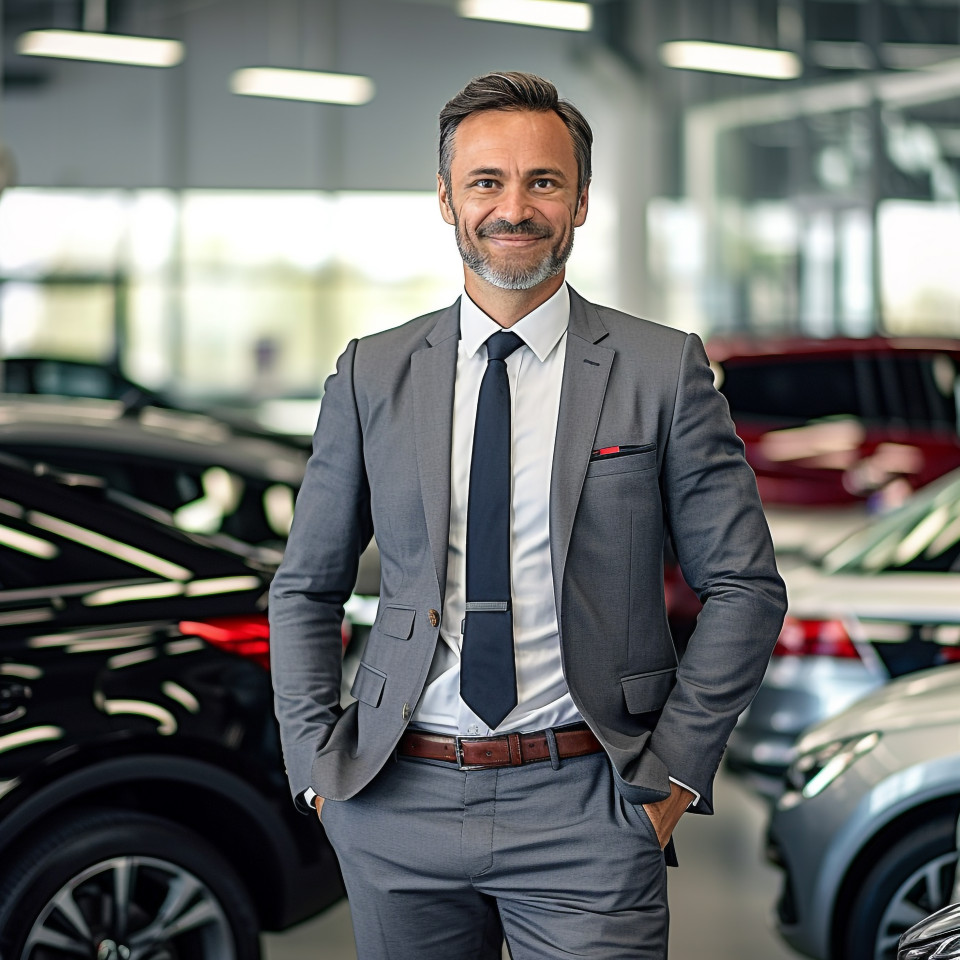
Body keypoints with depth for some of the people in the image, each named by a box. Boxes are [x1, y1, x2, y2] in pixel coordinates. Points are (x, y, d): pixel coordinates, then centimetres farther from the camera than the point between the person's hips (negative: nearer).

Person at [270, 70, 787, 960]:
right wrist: (317, 766, 3)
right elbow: (305, 588, 12)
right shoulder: (371, 376, 5)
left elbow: (744, 588, 1)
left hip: (588, 810, -2)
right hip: (399, 805, 2)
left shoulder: (664, 370, -1)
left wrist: (674, 771, -4)